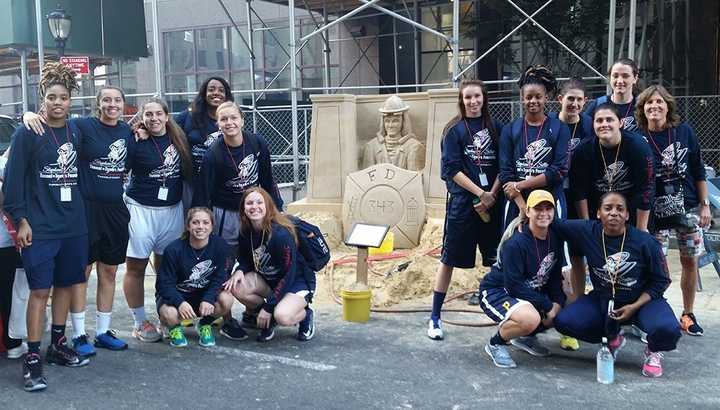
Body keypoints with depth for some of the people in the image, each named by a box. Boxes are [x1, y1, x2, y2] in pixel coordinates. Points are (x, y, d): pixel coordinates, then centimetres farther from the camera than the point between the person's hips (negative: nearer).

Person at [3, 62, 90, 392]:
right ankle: (32, 356, 3)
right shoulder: (27, 133, -6)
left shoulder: (77, 132, 7)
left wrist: (81, 212, 10)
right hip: (39, 228, -5)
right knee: (40, 289, -4)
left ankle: (58, 344, 26)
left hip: (73, 226, 5)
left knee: (66, 284, 12)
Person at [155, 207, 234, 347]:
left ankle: (205, 324, 4)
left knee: (226, 299, -28)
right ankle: (174, 327, 6)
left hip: (205, 294, 2)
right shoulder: (173, 250, -20)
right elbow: (165, 283, -18)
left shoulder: (220, 245, -14)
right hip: (175, 295, -2)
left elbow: (220, 277, -12)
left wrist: (208, 299, -29)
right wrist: (180, 302, -36)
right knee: (170, 315, -35)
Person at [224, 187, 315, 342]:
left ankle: (305, 315, 3)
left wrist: (268, 306, -24)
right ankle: (268, 319, 3)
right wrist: (239, 270, -19)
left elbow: (289, 274, -24)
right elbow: (245, 260, 8)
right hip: (267, 280, 7)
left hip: (298, 282, -6)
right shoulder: (246, 232, -7)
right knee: (236, 287, -20)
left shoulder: (281, 234, -27)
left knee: (282, 316, -34)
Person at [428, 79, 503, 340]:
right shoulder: (454, 130, 0)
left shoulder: (495, 128, 9)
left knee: (498, 260, 5)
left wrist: (493, 195, -9)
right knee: (449, 260, 1)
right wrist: (481, 193, -13)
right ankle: (435, 318, 9)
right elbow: (452, 170, -7)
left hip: (492, 202, 3)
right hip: (462, 203, -3)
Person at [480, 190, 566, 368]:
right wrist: (547, 306, -22)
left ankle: (526, 336, 15)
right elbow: (513, 285, -25)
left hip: (531, 293, 8)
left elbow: (555, 277, 5)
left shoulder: (555, 240, -2)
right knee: (530, 319, -35)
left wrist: (557, 303, -13)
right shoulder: (515, 243, -24)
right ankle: (496, 343, -7)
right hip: (496, 292, -8)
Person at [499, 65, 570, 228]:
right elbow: (505, 173, -1)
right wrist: (523, 207, -13)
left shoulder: (559, 129, 3)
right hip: (517, 205, 1)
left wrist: (519, 186, -9)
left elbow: (560, 171, -6)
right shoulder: (510, 130, 6)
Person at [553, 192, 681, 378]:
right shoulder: (587, 232, -11)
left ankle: (653, 352, 9)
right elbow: (552, 223, -4)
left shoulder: (645, 242, -16)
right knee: (563, 321, -19)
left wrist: (634, 307, -15)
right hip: (602, 300, 3)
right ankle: (612, 339, 13)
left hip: (642, 300, -3)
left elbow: (661, 281, -6)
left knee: (667, 329, -34)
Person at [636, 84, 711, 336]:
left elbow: (698, 171, 3)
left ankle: (688, 315, 24)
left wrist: (705, 205, 0)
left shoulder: (684, 132, -3)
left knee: (690, 262, 8)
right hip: (656, 211, -2)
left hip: (688, 207, 2)